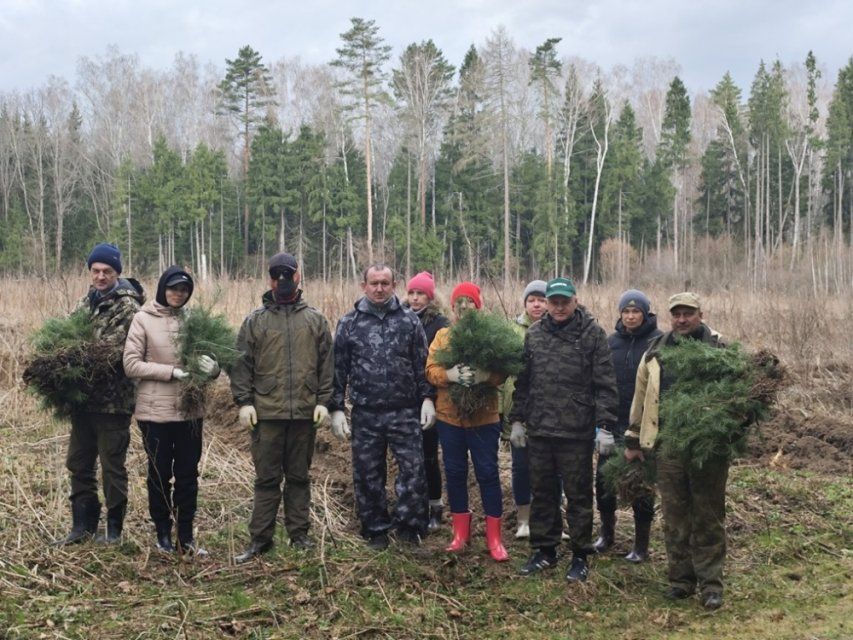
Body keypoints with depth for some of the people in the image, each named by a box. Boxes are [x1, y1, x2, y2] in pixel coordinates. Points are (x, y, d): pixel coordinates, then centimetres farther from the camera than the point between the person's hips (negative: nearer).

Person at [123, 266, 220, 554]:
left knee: (188, 475, 8)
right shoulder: (143, 319, -3)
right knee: (160, 475, 9)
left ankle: (186, 537, 18)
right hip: (156, 411, -3)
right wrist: (172, 371, -18)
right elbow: (131, 364, -8)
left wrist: (212, 368, -16)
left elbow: (209, 360, 8)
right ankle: (163, 535, 22)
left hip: (190, 410, 3)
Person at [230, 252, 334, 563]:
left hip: (305, 411, 1)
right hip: (266, 412, -1)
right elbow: (242, 364, 2)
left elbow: (326, 363, 7)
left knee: (299, 476, 10)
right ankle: (260, 538, 12)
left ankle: (299, 533, 20)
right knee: (266, 478, 4)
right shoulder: (255, 320, 4)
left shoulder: (315, 319, 8)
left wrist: (323, 401, -1)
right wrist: (244, 401, -6)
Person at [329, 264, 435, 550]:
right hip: (365, 414, 1)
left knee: (413, 469, -3)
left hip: (405, 413, 0)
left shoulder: (409, 320, 5)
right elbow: (338, 369, 5)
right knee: (368, 474, 7)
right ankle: (376, 529, 21)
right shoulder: (349, 323, 4)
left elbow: (422, 363, 7)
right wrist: (336, 409, 1)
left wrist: (427, 398, -2)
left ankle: (407, 525, 11)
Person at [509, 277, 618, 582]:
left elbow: (605, 384, -7)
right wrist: (517, 419, 11)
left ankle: (580, 555, 18)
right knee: (542, 493, 14)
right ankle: (544, 550, 27)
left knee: (578, 495, 6)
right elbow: (522, 381, 14)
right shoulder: (534, 334, 9)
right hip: (539, 430, 4)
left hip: (577, 431, -4)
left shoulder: (593, 334, -4)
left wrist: (605, 425, -12)